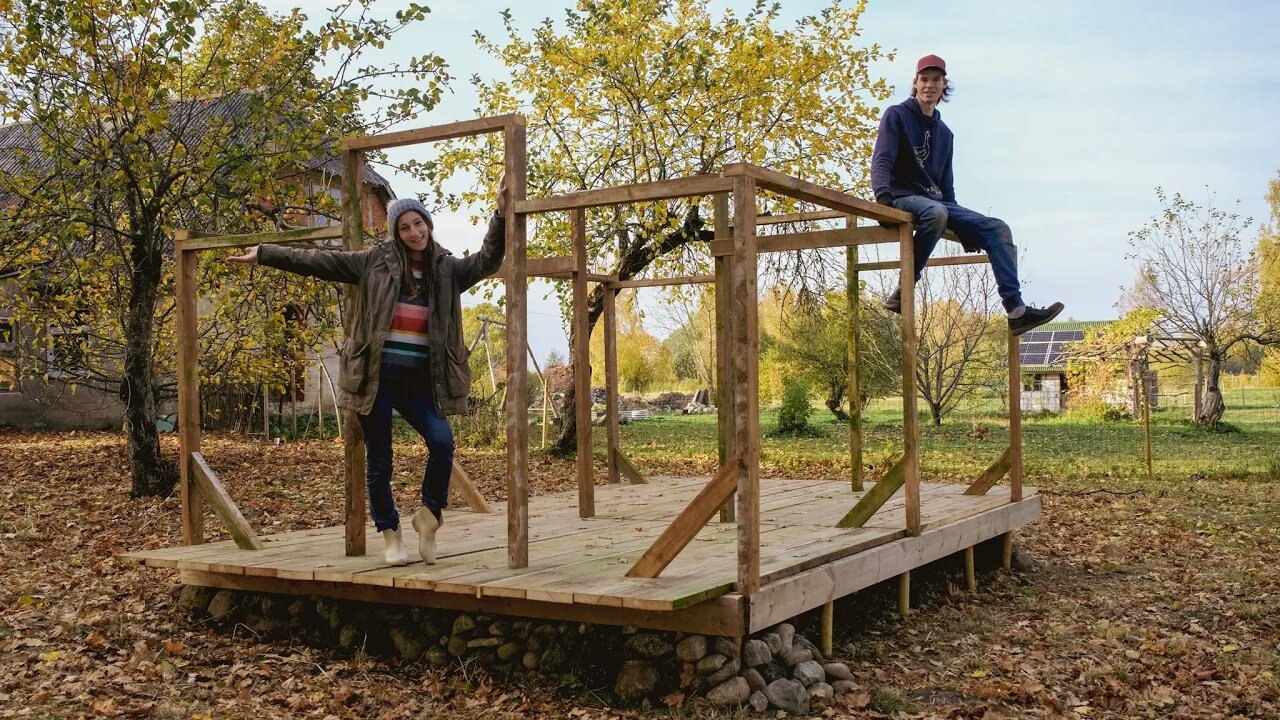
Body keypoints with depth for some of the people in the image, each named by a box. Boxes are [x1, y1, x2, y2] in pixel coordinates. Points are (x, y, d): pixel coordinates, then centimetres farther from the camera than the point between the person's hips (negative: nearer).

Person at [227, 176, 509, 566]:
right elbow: (320, 261, 3)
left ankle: (429, 515, 5)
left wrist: (501, 214, -13)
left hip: (420, 379, 1)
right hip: (376, 375, -1)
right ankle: (391, 536, 18)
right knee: (379, 457, 4)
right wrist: (265, 254, 3)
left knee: (442, 441, -18)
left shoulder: (448, 269, 6)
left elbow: (486, 261, -2)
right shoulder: (376, 261, 1)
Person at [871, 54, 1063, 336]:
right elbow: (882, 160, -12)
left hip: (937, 202, 7)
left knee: (997, 228, -10)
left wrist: (963, 226, 17)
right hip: (904, 199, -7)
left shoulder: (944, 132, 22)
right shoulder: (897, 115, 2)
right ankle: (904, 291, -33)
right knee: (936, 212, -41)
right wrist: (882, 195, -31)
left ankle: (1016, 310, -18)